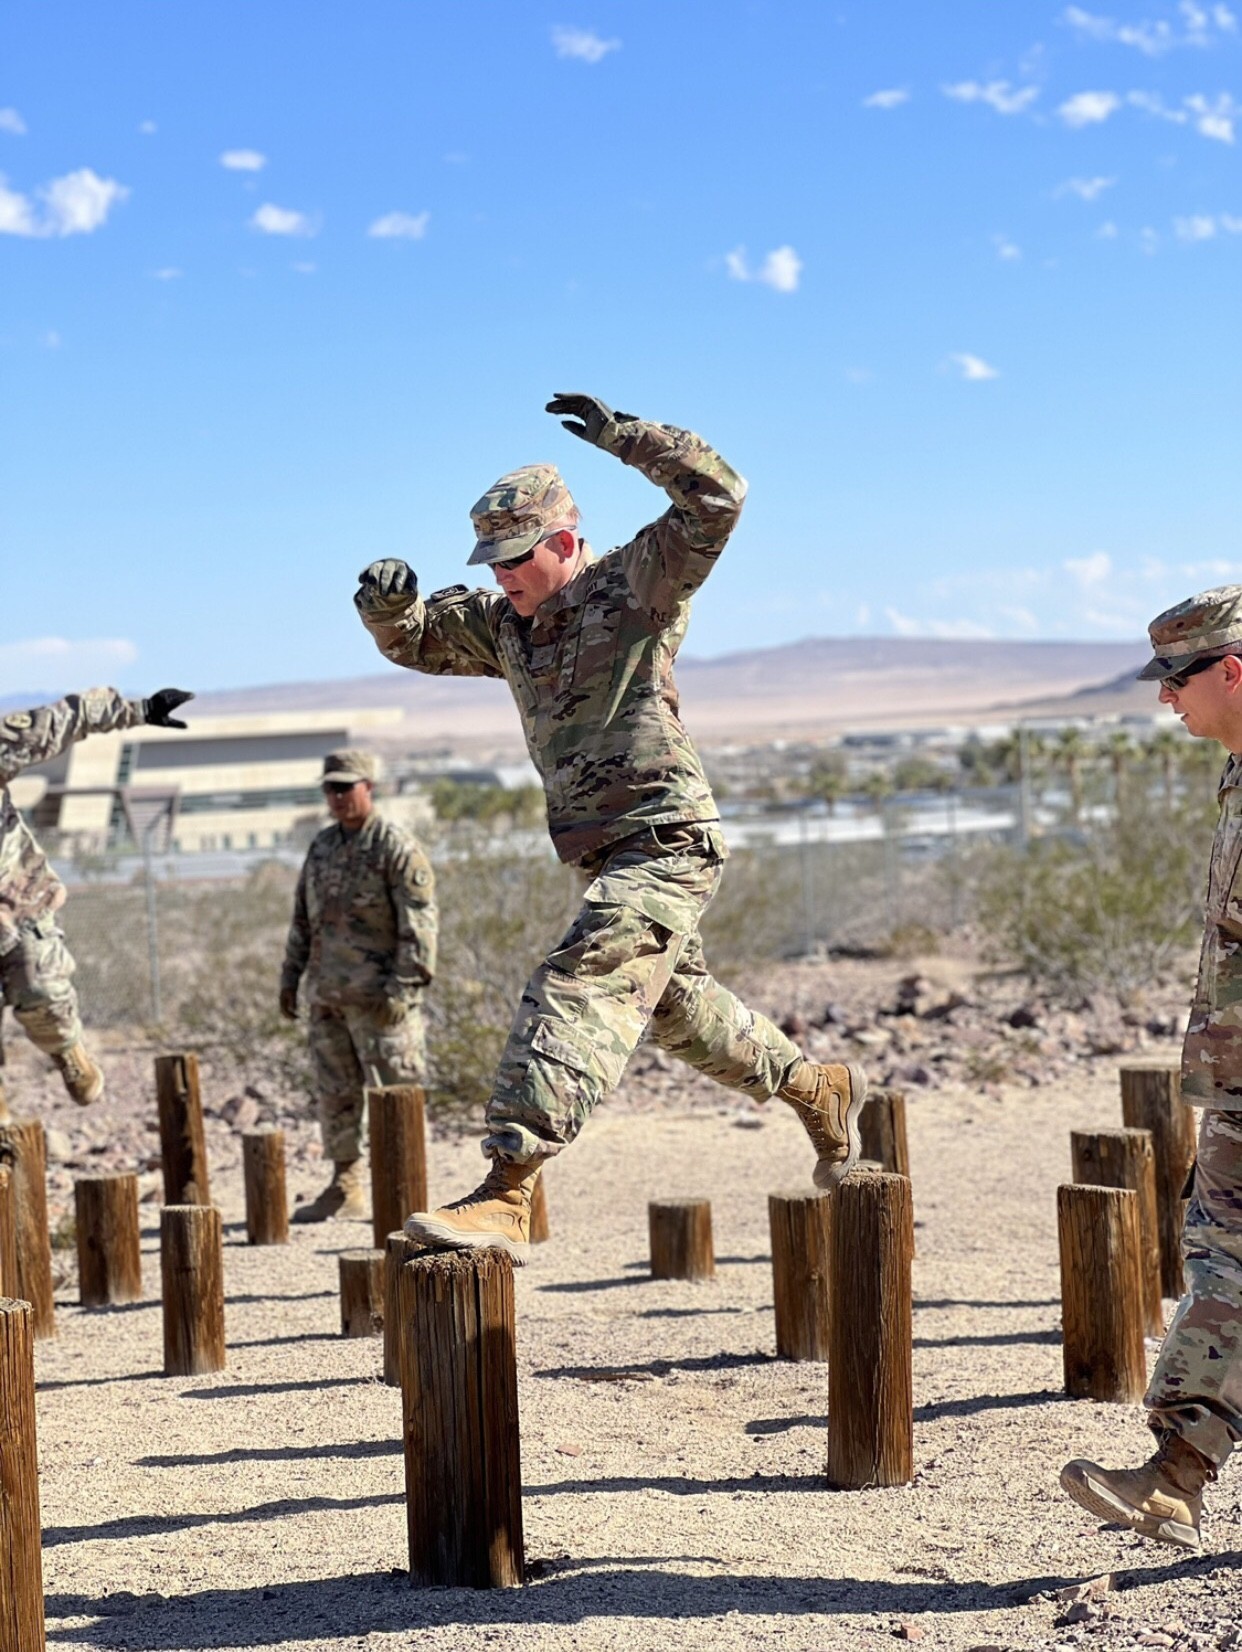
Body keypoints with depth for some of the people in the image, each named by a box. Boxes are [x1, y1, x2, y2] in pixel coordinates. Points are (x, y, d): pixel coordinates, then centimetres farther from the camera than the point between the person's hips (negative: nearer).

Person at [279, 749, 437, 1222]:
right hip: (326, 994, 7)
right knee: (334, 1093, 11)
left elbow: (418, 925, -13)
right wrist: (290, 976, 16)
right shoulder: (321, 847, 14)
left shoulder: (398, 848, -8)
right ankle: (345, 1186, 19)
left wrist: (402, 987, -19)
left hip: (378, 998, -7)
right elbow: (303, 918, 21)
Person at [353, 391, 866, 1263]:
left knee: (574, 994, -23)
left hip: (665, 843, -10)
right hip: (610, 855, 10)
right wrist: (388, 601, -3)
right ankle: (821, 1089, 47)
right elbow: (415, 641, 20)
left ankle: (505, 1197, -32)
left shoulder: (633, 585, -8)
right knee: (680, 1007, 25)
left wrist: (621, 434, -22)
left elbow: (717, 495, -18)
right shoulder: (503, 625, 12)